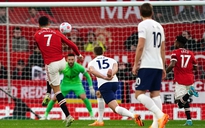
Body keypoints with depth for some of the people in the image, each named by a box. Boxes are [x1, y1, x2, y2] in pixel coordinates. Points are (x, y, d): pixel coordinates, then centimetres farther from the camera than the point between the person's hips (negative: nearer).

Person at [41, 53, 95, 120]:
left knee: (84, 97, -22)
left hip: (76, 84, -1)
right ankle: (46, 114, 10)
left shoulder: (79, 67, -23)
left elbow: (87, 76, -9)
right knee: (54, 98, -8)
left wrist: (91, 87, -12)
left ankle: (91, 113, -3)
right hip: (65, 84, 1)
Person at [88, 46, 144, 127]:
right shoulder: (111, 60, 27)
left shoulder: (92, 63, 21)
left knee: (116, 108, -16)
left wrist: (104, 77, -16)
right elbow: (115, 67, 2)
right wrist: (112, 74, -17)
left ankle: (133, 116, -42)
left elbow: (91, 70, -4)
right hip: (115, 82, 5)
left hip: (104, 84, -5)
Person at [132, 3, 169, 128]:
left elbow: (141, 46, -14)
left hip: (147, 66, -7)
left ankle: (160, 114, -23)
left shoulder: (143, 25, -7)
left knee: (139, 93, -7)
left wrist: (136, 64, -7)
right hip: (158, 65, 7)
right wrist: (163, 67, 22)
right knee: (155, 94, 7)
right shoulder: (159, 26, 14)